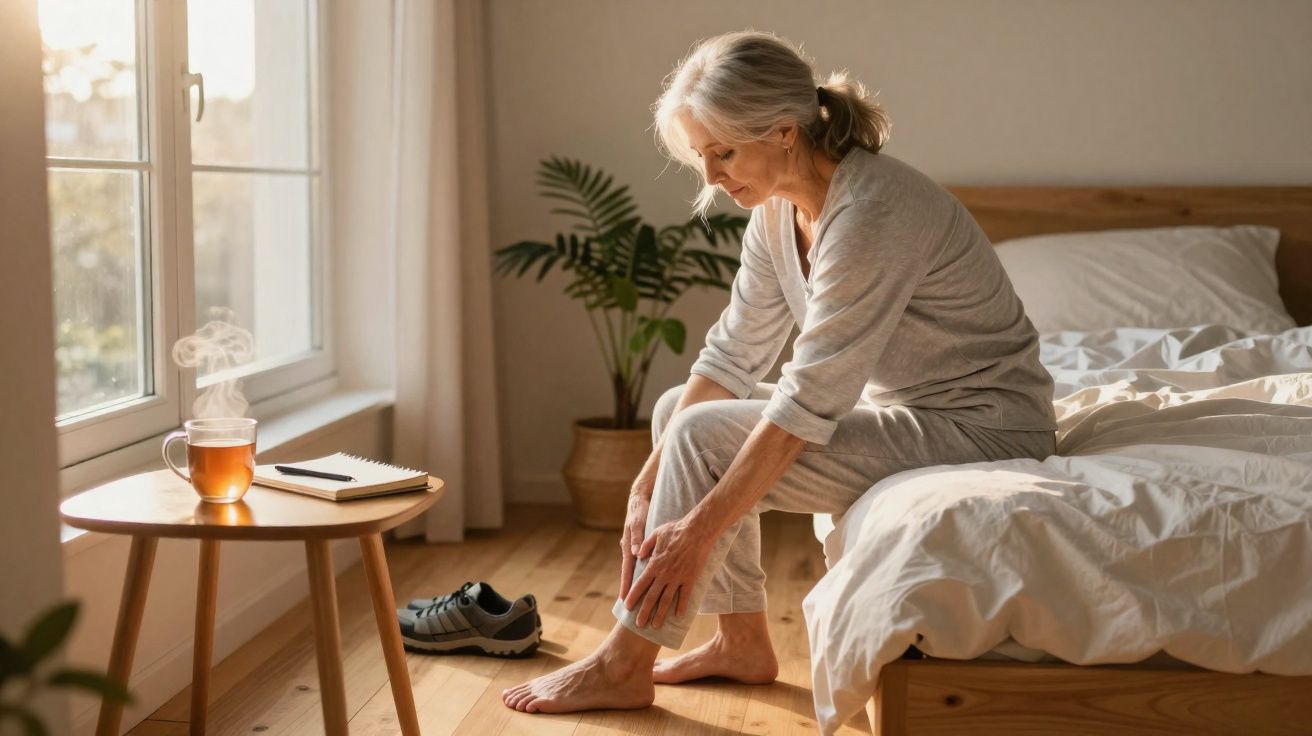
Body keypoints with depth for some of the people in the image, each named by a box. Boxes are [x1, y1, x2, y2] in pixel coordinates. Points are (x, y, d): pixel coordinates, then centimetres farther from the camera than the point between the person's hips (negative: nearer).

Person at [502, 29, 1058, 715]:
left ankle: (624, 665, -3)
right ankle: (743, 643, 11)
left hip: (982, 426, -9)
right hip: (901, 407, 9)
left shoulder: (871, 210, -27)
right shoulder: (778, 210, 0)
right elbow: (733, 355, 0)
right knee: (677, 409, 6)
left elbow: (809, 401, -28)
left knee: (705, 435, -17)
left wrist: (699, 530, -26)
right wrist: (648, 488, -7)